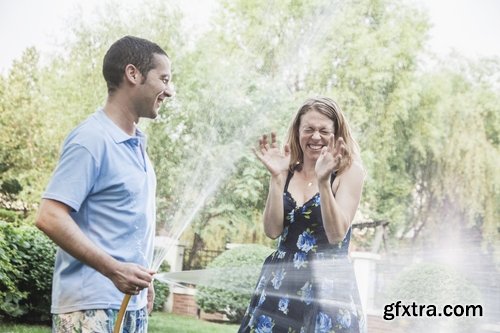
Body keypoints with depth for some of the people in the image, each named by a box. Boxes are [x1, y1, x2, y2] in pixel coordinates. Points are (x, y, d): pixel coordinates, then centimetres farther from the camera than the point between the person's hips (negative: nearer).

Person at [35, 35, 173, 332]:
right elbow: (50, 217, -20)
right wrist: (114, 270, -25)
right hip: (92, 308, -8)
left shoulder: (137, 144, 12)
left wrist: (144, 279, 16)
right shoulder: (92, 139, -14)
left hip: (133, 305, 8)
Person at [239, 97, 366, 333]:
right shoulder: (288, 172, 5)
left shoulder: (349, 171, -3)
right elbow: (272, 231, -4)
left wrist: (323, 181, -22)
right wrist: (276, 177, -12)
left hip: (329, 284, -3)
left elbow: (337, 234, -12)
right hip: (281, 281, 3)